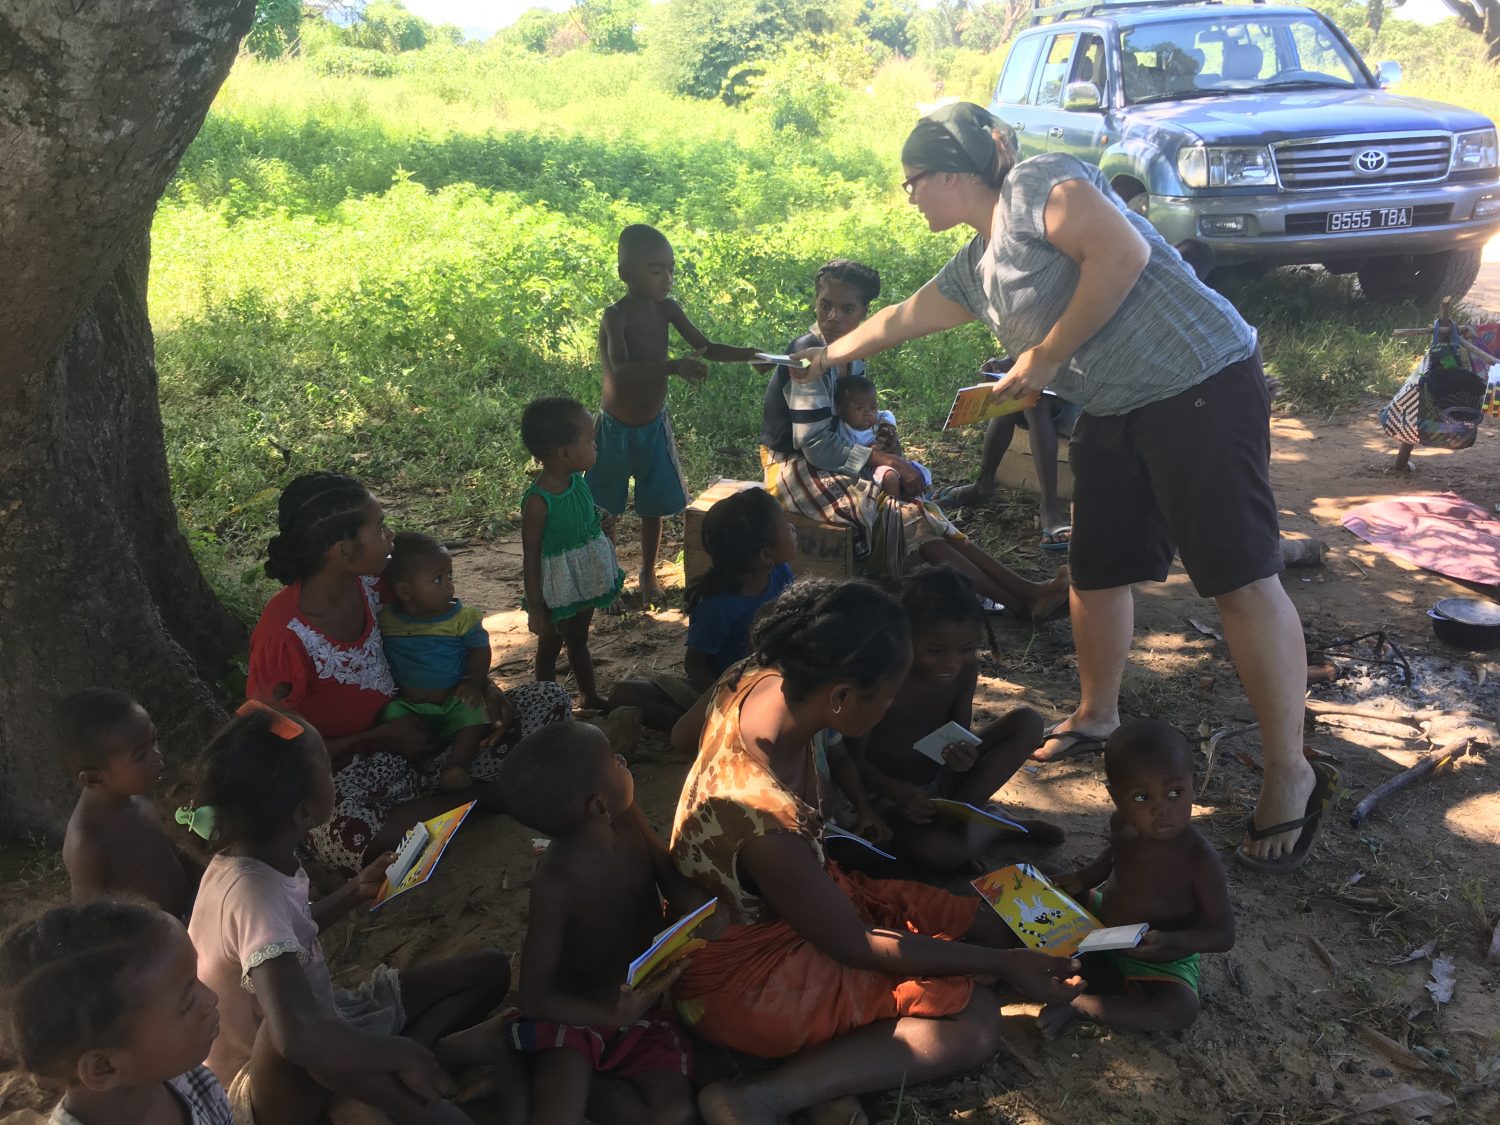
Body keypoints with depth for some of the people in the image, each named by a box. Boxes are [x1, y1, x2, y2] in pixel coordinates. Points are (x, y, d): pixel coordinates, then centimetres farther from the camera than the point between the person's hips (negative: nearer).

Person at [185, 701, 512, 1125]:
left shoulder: (263, 858, -5)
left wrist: (356, 891, 9)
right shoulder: (251, 892, -32)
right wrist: (406, 1055, -34)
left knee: (490, 968, 3)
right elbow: (298, 1036, -46)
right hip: (274, 1085, -9)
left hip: (320, 1035, 9)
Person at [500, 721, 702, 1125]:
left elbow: (668, 873, 6)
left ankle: (568, 1086, 1)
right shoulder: (557, 883, -27)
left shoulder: (627, 819, -12)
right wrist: (613, 1016, -34)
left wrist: (691, 899, -18)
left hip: (645, 1007, 6)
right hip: (578, 1014, -6)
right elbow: (534, 997, -20)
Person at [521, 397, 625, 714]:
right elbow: (530, 557, -22)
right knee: (550, 647, 14)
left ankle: (591, 697, 42)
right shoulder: (538, 502, -28)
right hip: (558, 590, -7)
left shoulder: (578, 482, -5)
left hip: (585, 581, 7)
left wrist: (608, 576, 19)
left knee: (579, 641, 25)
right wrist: (536, 609, -18)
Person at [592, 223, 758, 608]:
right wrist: (673, 367, -53)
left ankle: (648, 573, 33)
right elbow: (620, 370, -40)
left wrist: (750, 354, -14)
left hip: (654, 425, 5)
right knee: (603, 506, 8)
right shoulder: (615, 316, -24)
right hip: (616, 427, -5)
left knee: (654, 505, 15)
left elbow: (706, 348, 2)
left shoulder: (667, 309, -6)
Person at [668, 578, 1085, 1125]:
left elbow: (682, 731, 11)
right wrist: (1003, 964, -13)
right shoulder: (765, 819, -40)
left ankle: (830, 1065, -3)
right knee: (976, 1022, -11)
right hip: (744, 975, -9)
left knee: (983, 921, 7)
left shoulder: (761, 681, -16)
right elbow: (854, 946, -23)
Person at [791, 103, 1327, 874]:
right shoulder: (974, 268, 19)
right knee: (1098, 574, 13)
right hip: (1114, 414, 9)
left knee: (1241, 578, -10)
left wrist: (1045, 356, -15)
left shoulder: (1036, 186, -7)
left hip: (1199, 384, -9)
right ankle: (1096, 717, 34)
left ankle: (1290, 776, -4)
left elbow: (1122, 251, -21)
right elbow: (901, 318, 35)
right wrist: (830, 357, 48)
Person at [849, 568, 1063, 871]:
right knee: (937, 851, -36)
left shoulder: (966, 669, -10)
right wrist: (896, 790, -36)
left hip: (940, 781, 6)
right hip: (888, 795, -5)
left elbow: (959, 735, 0)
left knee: (1028, 722, -10)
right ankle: (993, 823, -3)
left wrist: (963, 758, -25)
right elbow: (853, 757, -18)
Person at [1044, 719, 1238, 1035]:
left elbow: (1224, 935, -24)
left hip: (1162, 962, -6)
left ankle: (1078, 1005, -19)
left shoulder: (1199, 858, -31)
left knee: (1180, 1010, -34)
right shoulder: (1122, 824, -14)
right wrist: (1084, 878, -6)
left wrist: (1171, 943, -41)